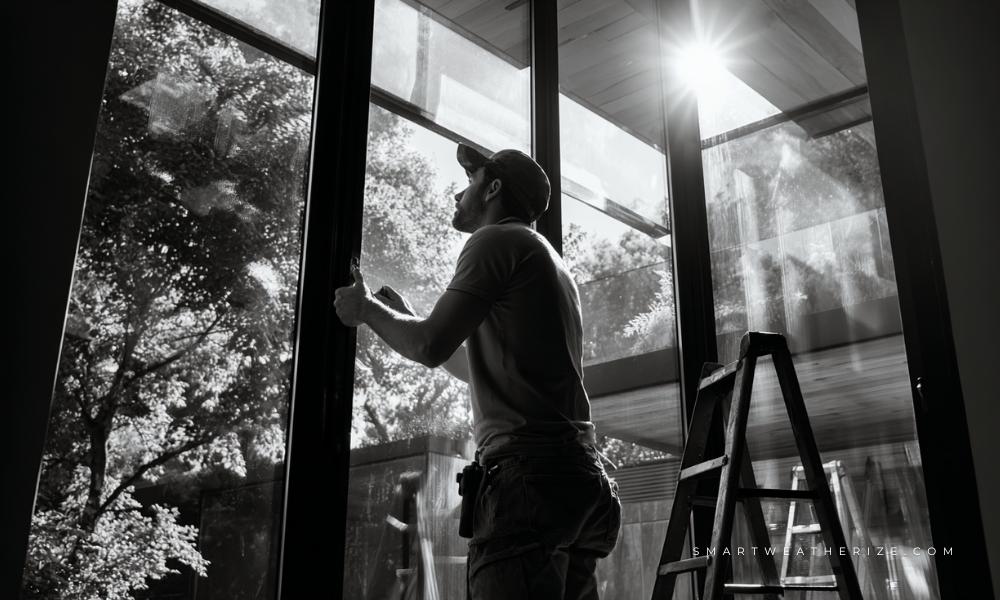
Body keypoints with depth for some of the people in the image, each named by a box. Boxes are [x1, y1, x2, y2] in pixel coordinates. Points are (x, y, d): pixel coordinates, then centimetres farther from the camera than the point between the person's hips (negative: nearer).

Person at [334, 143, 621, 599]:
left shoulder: (497, 240, 0)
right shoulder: (549, 260, 28)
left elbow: (431, 347, -9)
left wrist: (367, 309, 9)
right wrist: (403, 317, 38)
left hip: (528, 474, -9)